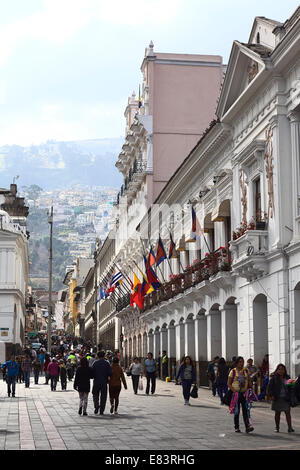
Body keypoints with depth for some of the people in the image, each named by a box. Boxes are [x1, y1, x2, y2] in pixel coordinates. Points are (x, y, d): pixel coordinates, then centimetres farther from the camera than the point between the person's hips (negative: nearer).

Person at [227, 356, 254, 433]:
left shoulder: (246, 371, 9)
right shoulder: (233, 371, -3)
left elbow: (249, 381, 16)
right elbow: (229, 384, -3)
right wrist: (234, 391, -16)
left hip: (244, 393, 3)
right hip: (236, 393, -3)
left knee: (245, 410, -5)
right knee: (236, 411, 3)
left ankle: (248, 427, -11)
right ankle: (236, 427, 12)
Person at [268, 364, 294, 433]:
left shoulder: (287, 378, 9)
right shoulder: (274, 378, 1)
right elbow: (270, 387, -1)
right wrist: (271, 395, -12)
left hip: (286, 398, 1)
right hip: (277, 398, -1)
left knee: (288, 412, -6)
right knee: (277, 413, 7)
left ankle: (290, 428, -8)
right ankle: (277, 427, 16)